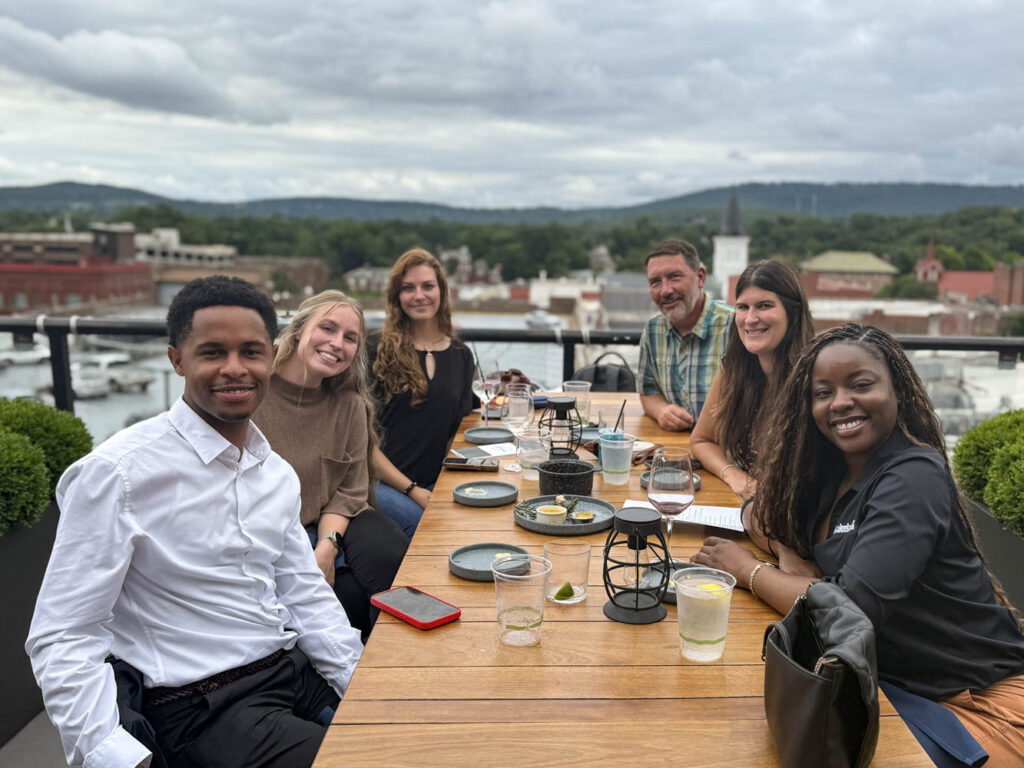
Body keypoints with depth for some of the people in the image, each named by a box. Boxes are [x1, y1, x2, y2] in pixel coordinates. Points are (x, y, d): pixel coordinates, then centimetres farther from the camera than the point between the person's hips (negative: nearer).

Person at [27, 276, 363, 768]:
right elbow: (63, 637, -14)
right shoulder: (118, 473, -14)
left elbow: (306, 594, 11)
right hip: (201, 706, -6)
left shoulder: (279, 473, 8)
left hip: (297, 671, 7)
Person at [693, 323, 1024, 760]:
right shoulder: (832, 470, 1)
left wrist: (746, 569, -14)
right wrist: (788, 555, -10)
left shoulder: (914, 478, -22)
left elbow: (849, 607, -29)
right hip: (889, 680, 6)